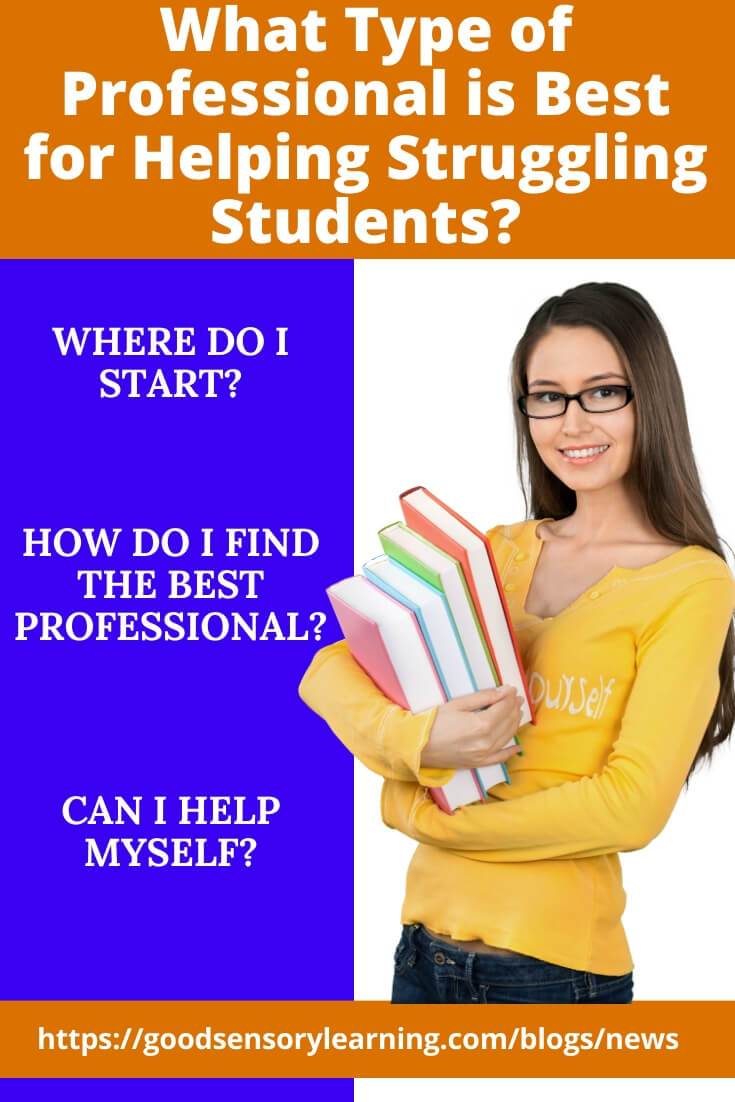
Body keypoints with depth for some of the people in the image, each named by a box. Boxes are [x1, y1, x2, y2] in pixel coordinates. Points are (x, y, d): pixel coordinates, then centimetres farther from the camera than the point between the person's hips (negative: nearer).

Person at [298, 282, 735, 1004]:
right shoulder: (499, 551, 8)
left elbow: (633, 805, -16)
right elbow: (328, 672, 2)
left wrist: (424, 815, -10)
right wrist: (419, 742, -18)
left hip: (555, 965, -4)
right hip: (426, 944, 5)